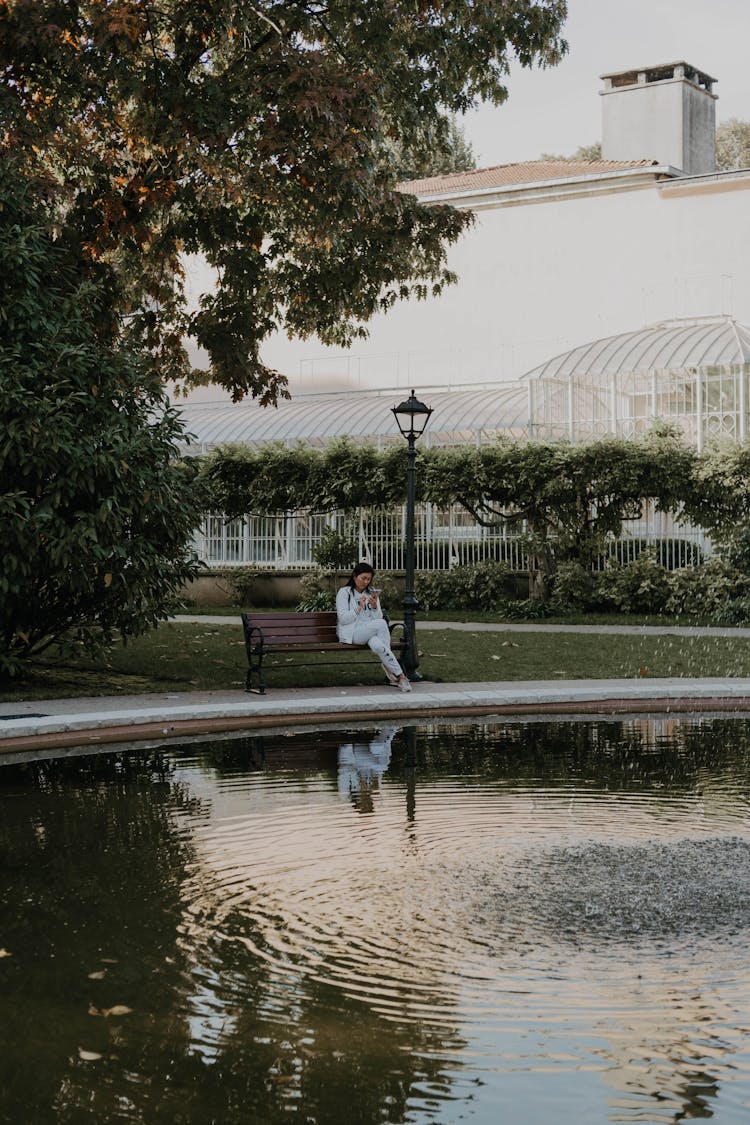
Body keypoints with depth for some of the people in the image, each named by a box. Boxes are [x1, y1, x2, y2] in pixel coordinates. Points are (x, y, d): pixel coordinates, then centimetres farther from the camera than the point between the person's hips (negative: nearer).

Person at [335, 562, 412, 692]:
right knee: (381, 624, -32)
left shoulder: (372, 593, 17)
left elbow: (378, 618, 8)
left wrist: (375, 607, -12)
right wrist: (359, 607, -20)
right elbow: (343, 619, -8)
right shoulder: (344, 592, 1)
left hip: (369, 632, 4)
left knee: (377, 645, -38)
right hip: (350, 633, -4)